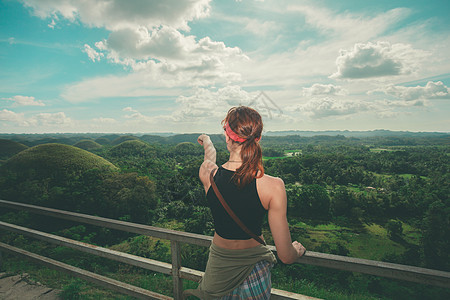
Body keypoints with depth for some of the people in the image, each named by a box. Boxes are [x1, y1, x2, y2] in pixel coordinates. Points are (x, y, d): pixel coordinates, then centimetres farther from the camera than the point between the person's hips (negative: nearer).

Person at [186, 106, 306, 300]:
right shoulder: (273, 186, -25)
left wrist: (207, 141, 30)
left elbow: (210, 155, 8)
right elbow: (286, 256, -18)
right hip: (255, 273, 0)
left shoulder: (208, 174, -20)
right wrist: (297, 250, 5)